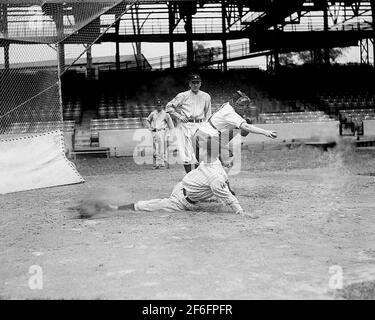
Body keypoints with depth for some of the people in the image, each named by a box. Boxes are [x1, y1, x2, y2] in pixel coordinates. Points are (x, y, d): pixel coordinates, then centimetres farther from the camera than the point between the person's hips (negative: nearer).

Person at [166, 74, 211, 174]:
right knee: (187, 151, -6)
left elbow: (208, 114, 19)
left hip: (199, 126, 2)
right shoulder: (183, 96, 4)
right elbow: (168, 107, 6)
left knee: (199, 152, -3)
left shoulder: (206, 97, 13)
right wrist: (178, 116, -5)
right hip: (185, 126, -2)